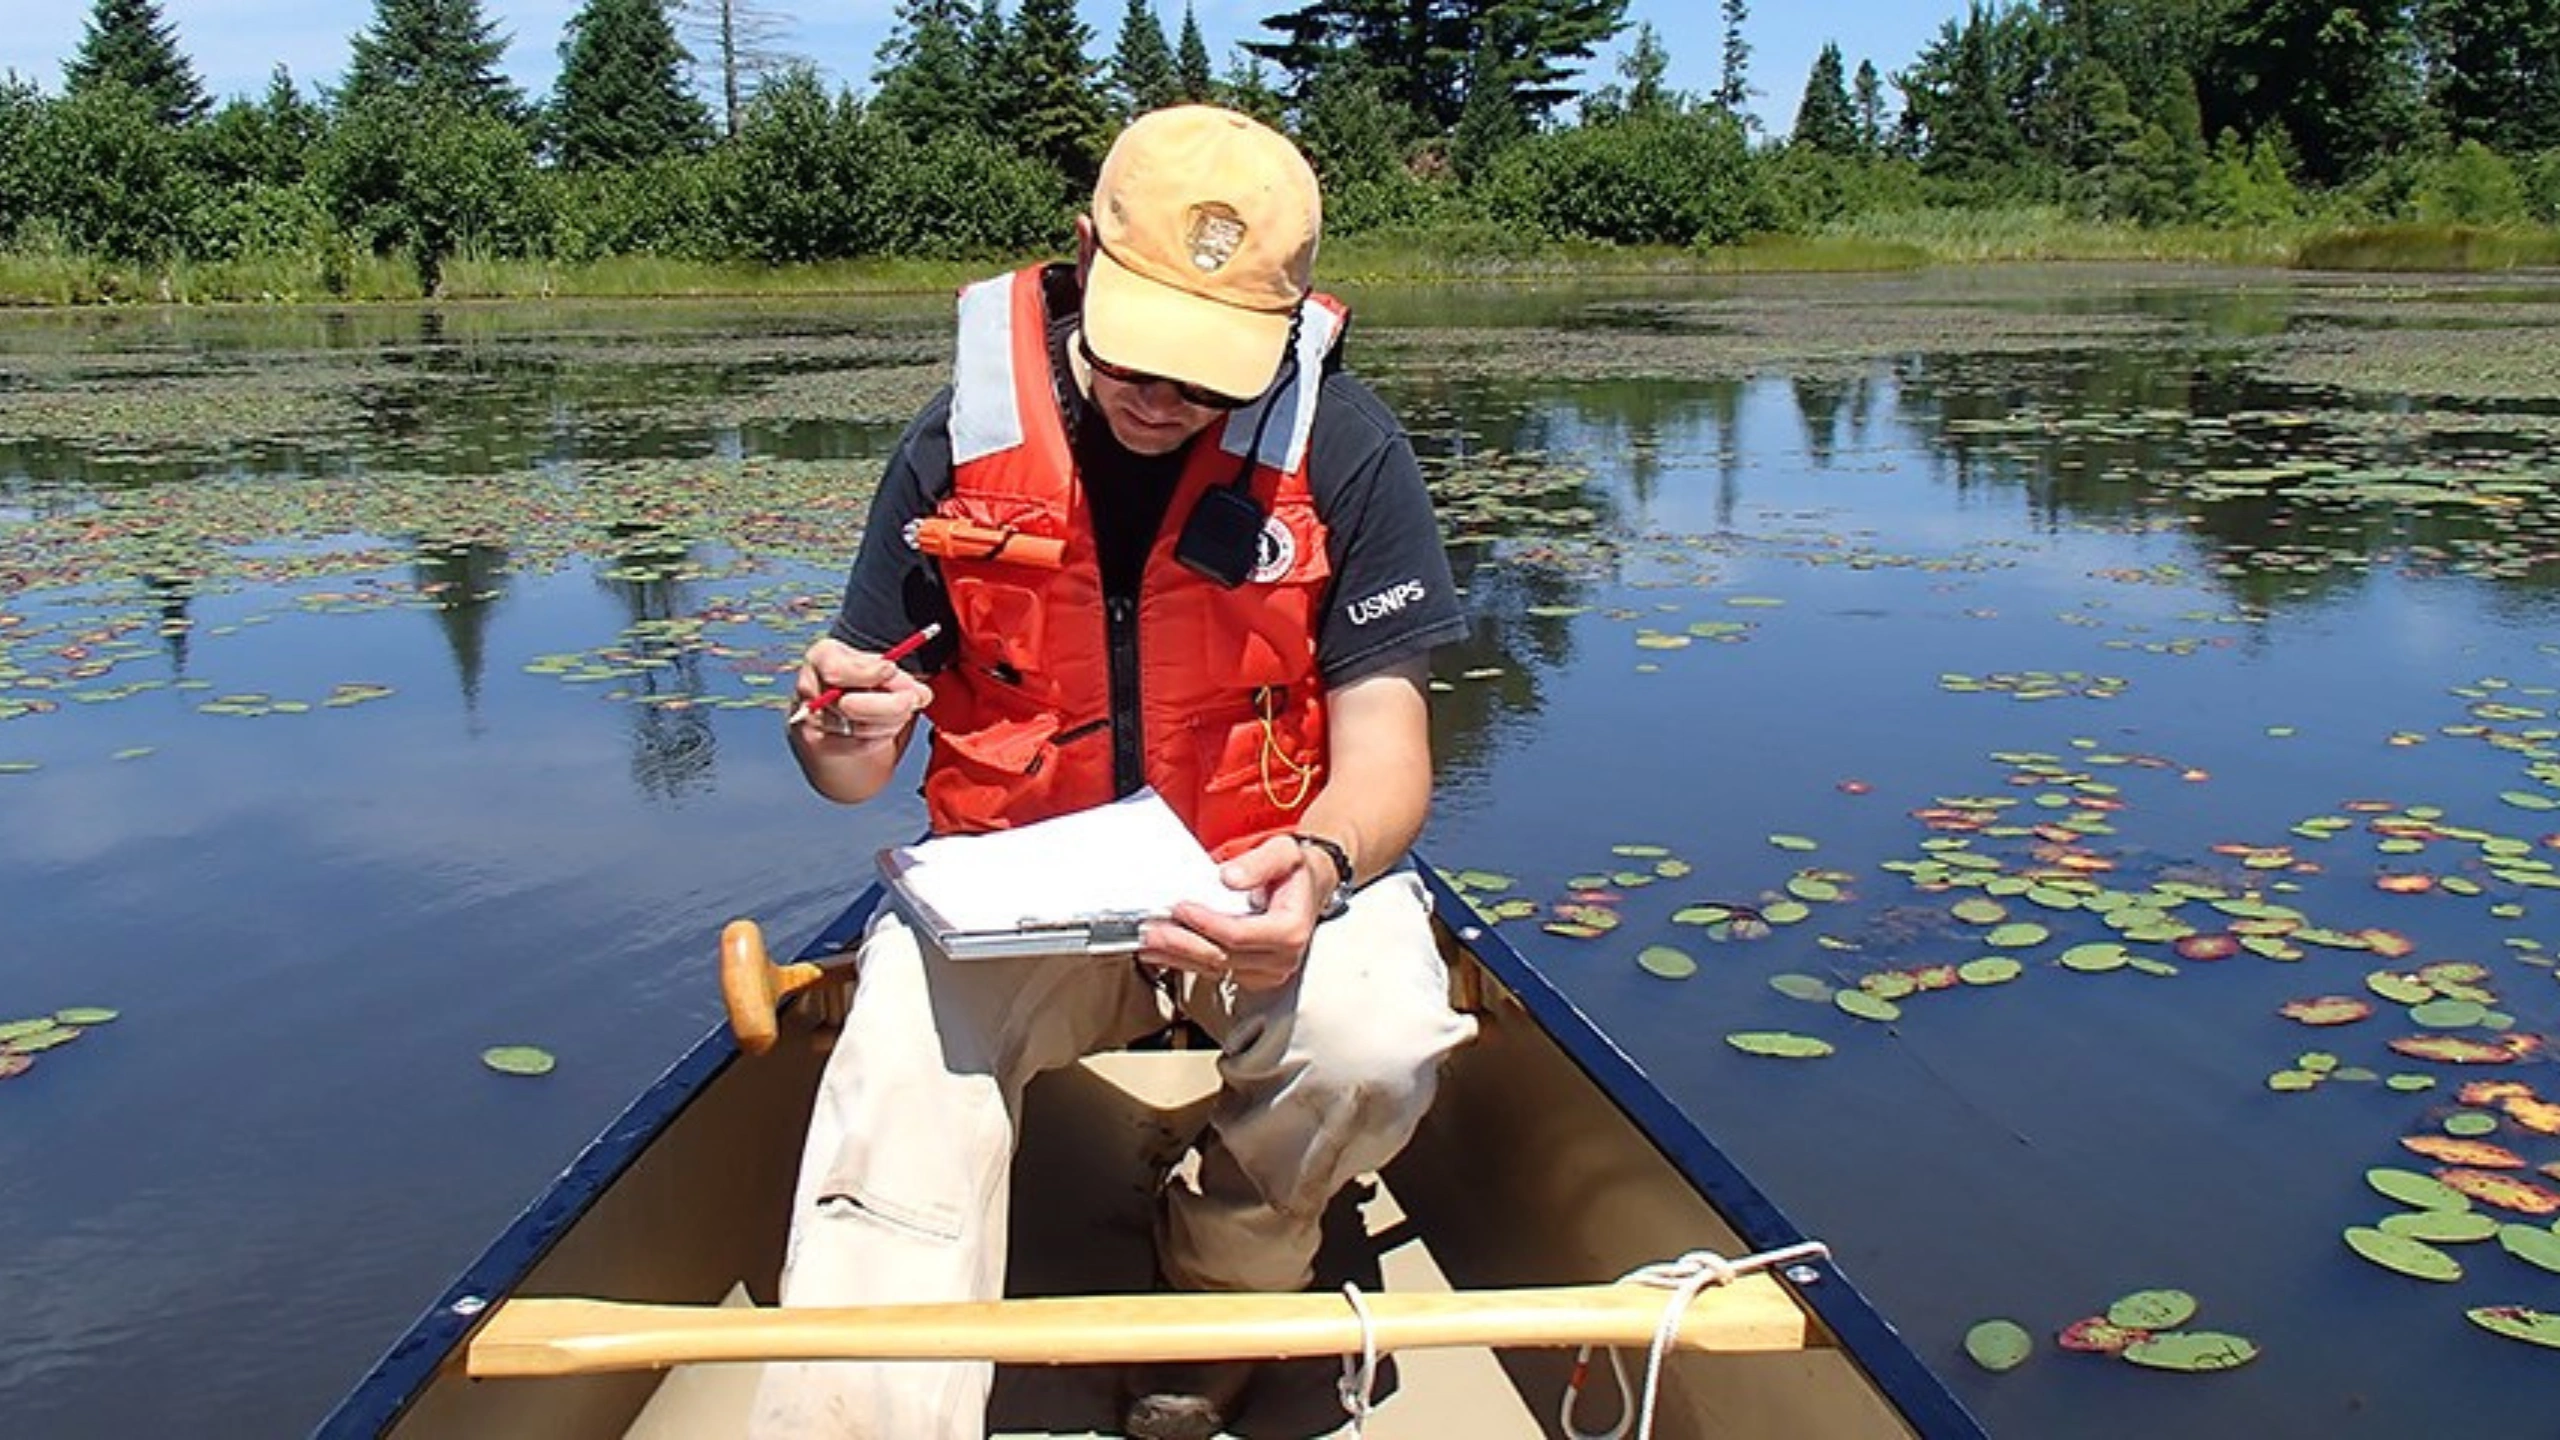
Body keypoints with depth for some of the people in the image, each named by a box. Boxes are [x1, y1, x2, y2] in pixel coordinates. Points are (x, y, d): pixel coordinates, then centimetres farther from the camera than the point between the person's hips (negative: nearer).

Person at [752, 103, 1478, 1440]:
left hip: (1261, 875, 0)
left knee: (1373, 1046, -29)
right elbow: (859, 764, -1)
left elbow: (1383, 741, -10)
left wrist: (1322, 864, -34)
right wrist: (841, 738, -27)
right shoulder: (962, 438, -7)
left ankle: (1221, 1290, 4)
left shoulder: (1344, 448, -10)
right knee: (896, 1092, -28)